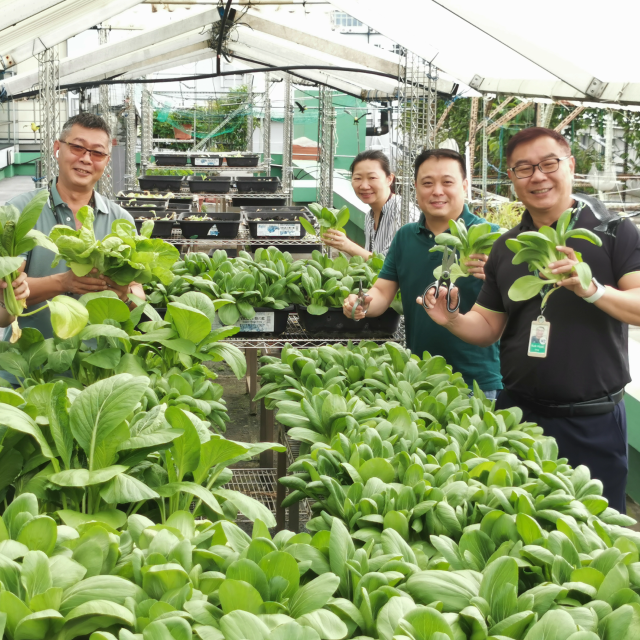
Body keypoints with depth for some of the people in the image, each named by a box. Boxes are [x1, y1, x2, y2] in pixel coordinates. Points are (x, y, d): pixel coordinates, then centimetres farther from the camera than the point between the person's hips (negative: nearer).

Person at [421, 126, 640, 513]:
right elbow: (489, 327, 13)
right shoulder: (505, 247, 10)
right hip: (518, 412, 4)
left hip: (592, 421, -4)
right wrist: (454, 321, -8)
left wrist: (591, 289, -30)